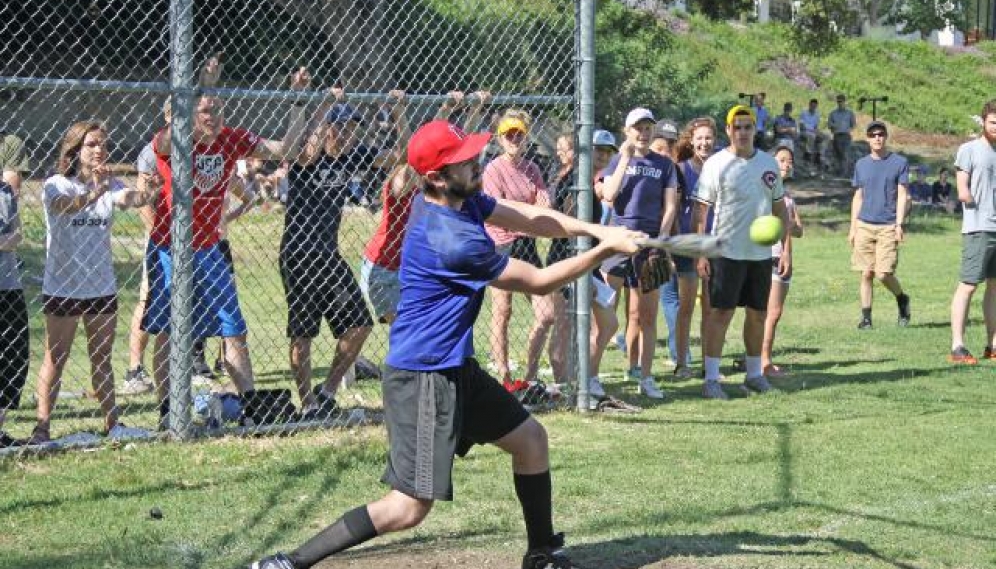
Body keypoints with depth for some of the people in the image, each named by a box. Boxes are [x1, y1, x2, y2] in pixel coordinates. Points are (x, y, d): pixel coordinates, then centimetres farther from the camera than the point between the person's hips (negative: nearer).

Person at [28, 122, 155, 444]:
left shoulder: (109, 184, 4)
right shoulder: (56, 185, -8)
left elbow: (128, 199, -18)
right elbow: (64, 206, -31)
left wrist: (147, 193, -41)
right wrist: (94, 193, -50)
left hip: (102, 287, 4)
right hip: (62, 287, -4)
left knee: (102, 358, 12)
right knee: (55, 359, -1)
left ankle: (111, 424, 19)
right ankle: (42, 427, 1)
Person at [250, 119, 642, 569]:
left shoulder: (461, 198, 1)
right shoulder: (449, 239, -25)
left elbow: (528, 218, 7)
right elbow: (539, 282, -14)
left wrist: (595, 229, -6)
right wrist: (605, 251, -7)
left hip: (456, 369, 10)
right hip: (423, 378, -10)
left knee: (530, 439, 19)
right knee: (410, 509, -11)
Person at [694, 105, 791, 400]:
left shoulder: (769, 163, 9)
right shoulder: (716, 164, -5)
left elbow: (780, 208, 15)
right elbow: (701, 210, -7)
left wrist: (787, 249, 9)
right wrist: (700, 253, -14)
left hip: (761, 252, 5)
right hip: (726, 252, -5)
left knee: (758, 313, 11)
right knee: (720, 312, -6)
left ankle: (754, 373, 23)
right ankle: (711, 378, -4)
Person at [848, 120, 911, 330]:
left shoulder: (899, 163, 2)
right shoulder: (861, 165, 11)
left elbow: (902, 195, -1)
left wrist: (899, 224, -10)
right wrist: (852, 227, 11)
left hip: (888, 226, -3)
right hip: (864, 225, 3)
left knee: (884, 274, -10)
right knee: (867, 273, 2)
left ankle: (902, 299, 18)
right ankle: (866, 317, 9)